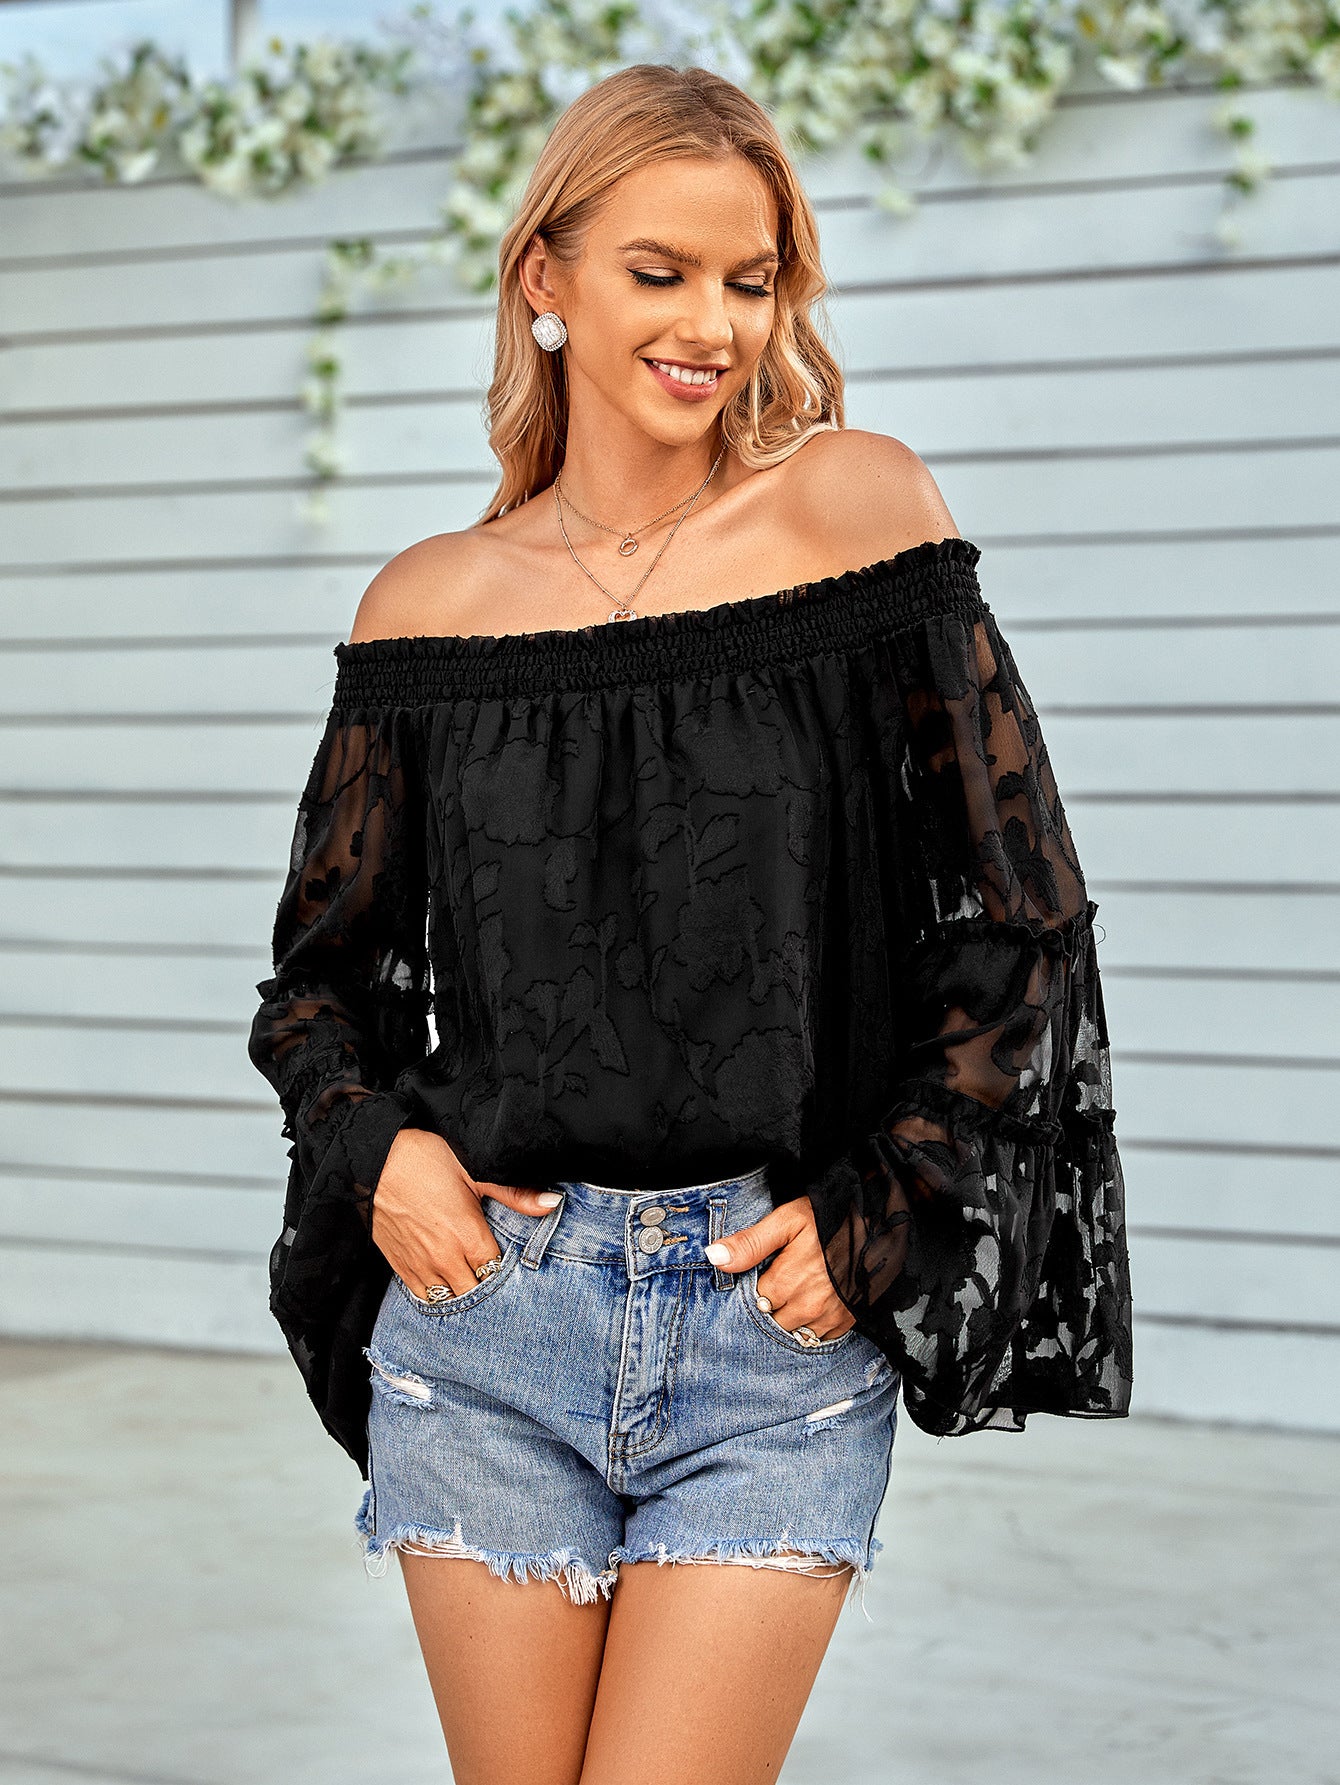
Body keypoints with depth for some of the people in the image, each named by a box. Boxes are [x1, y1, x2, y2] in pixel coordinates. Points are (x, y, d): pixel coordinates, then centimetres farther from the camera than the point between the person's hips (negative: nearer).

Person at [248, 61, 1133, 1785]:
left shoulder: (853, 506, -2)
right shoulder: (432, 603, 4)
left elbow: (1019, 910, -1)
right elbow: (322, 967, 15)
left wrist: (881, 1217, -5)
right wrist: (376, 1149, -4)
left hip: (783, 1331, -2)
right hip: (489, 1327, 2)